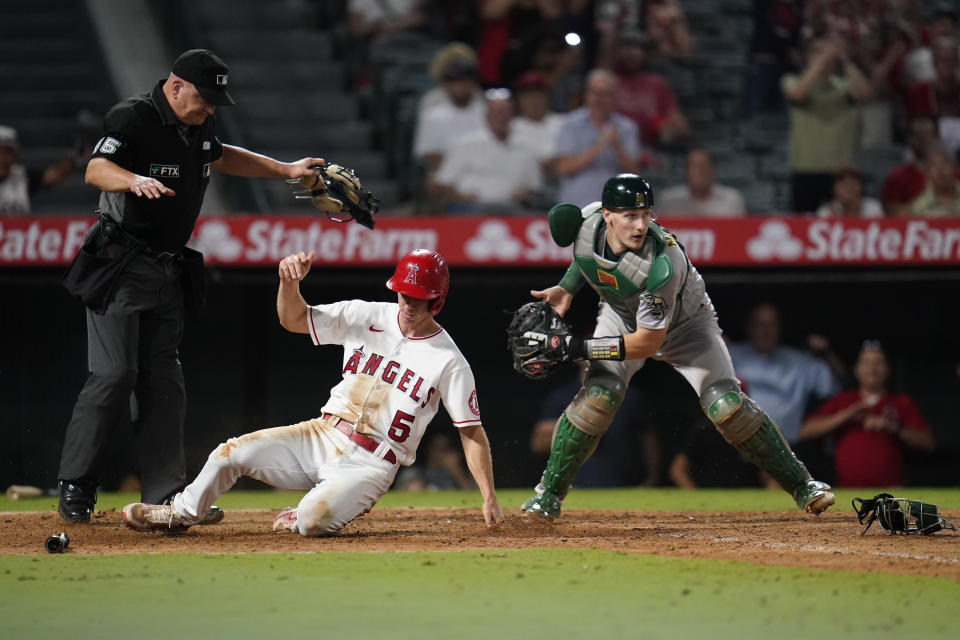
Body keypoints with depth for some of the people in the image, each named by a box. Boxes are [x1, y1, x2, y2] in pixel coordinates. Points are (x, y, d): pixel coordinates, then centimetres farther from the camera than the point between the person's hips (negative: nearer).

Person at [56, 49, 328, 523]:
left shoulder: (200, 125, 11)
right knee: (115, 374, -13)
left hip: (170, 271, 8)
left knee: (164, 381, 6)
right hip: (121, 268, -8)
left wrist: (286, 170, 29)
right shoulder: (133, 119, -15)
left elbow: (219, 156, 33)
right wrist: (135, 180, -50)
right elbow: (96, 170, -30)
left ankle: (165, 496, 9)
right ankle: (74, 485, -2)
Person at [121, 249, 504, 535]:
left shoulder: (449, 361, -8)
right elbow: (293, 320, 3)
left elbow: (471, 431, -7)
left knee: (313, 521, -31)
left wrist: (488, 498, -15)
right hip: (321, 437, 4)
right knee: (232, 452, -9)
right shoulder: (366, 318, 2)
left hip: (371, 465, -4)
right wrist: (290, 281, -19)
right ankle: (180, 514, 18)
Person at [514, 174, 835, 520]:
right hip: (621, 317, 3)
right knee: (598, 397, -20)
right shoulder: (585, 220, -25)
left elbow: (647, 343, -36)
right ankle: (548, 493, -6)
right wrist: (566, 288, -7)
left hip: (685, 323, -3)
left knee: (727, 406, -16)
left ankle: (800, 484, -1)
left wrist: (573, 348, -38)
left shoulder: (663, 264, -41)